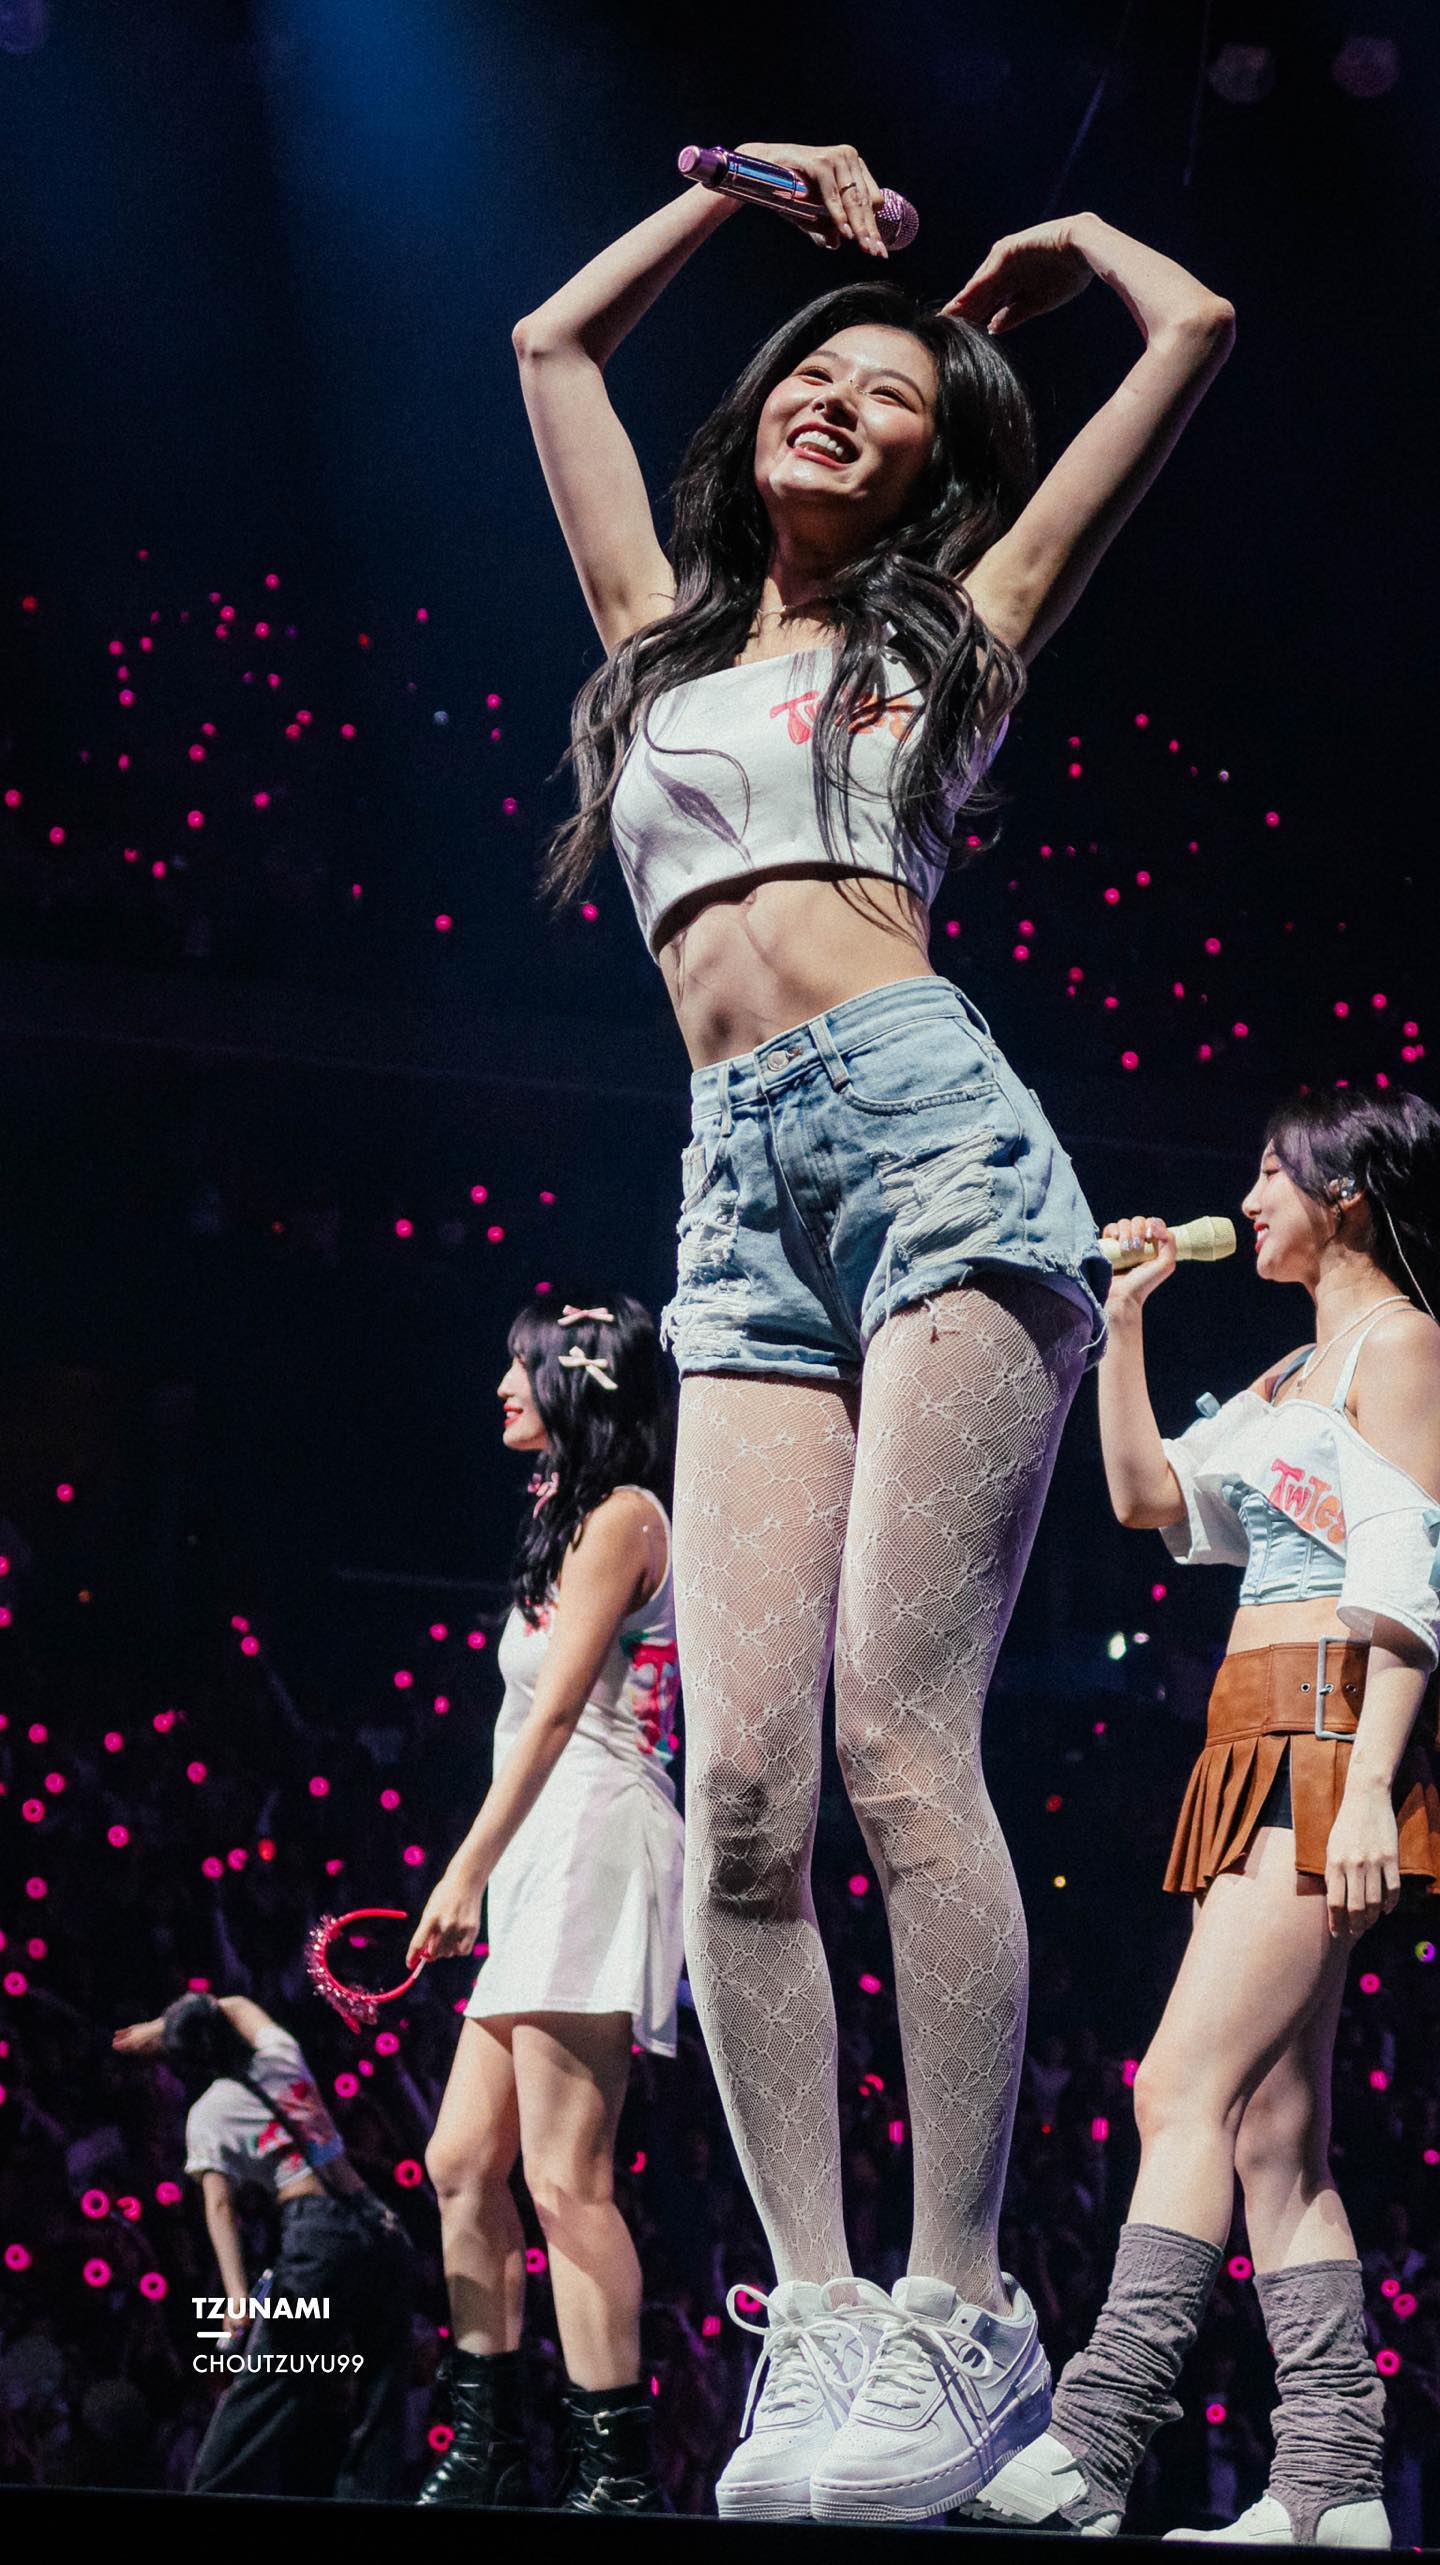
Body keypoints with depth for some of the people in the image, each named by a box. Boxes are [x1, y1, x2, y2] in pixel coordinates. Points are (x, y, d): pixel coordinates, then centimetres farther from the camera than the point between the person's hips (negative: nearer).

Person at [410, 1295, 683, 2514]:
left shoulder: (622, 1514, -5)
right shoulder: (571, 1516, 24)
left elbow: (556, 1710, -13)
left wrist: (465, 1873, -16)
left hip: (595, 1849, -10)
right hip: (547, 1864, 10)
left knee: (565, 2174, -15)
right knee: (464, 2162, 8)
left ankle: (619, 2475, -16)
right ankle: (490, 2457, 12)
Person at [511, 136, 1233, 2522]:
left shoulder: (950, 631, 18)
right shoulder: (668, 633, 28)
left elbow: (1193, 327, 20)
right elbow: (553, 339, 39)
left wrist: (1063, 245, 38)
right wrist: (746, 184, 41)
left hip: (932, 1134, -4)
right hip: (744, 1194, 4)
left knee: (898, 1734, -16)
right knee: (742, 1786, -10)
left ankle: (966, 2316, -14)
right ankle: (819, 2319, -8)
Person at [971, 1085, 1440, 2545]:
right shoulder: (1295, 1374, 24)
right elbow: (1148, 1495, 23)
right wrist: (1127, 1316, 18)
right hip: (1258, 1750, 9)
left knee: (1189, 2090, -17)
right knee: (1275, 2127, 3)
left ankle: (1091, 2450, -23)